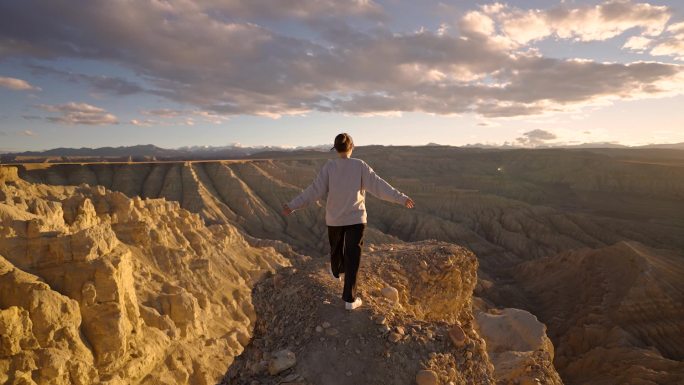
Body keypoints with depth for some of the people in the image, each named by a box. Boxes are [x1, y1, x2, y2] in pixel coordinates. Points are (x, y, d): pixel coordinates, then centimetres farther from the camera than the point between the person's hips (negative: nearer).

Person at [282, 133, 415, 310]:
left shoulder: (329, 166, -9)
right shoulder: (360, 165, -9)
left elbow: (315, 190, -13)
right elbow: (378, 186, -11)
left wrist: (293, 205, -9)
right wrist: (401, 198, -5)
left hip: (334, 218, 2)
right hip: (356, 218, -1)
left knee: (336, 248, 27)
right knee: (352, 257, 2)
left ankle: (336, 271, 55)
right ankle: (349, 299, 5)